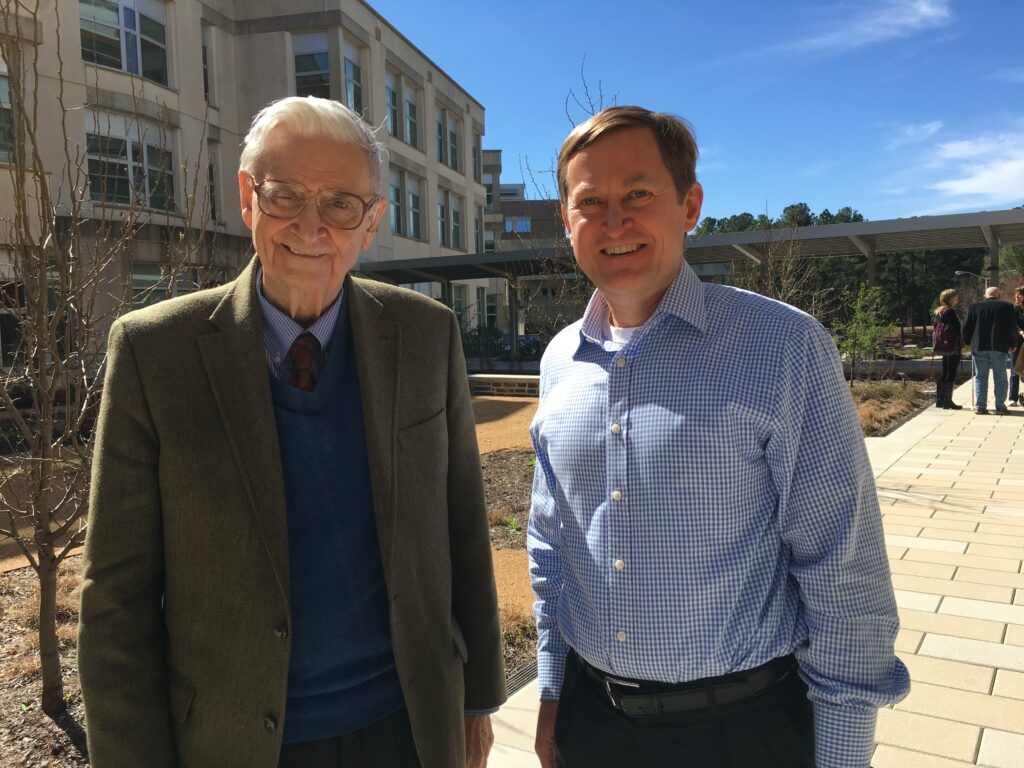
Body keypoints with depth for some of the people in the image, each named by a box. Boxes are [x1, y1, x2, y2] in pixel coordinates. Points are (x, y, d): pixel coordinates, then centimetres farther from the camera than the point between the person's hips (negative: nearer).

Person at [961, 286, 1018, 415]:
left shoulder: (975, 306, 4)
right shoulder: (1007, 306, 1)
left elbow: (966, 328, 4)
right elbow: (1013, 327, 3)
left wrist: (969, 342, 17)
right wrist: (1013, 344, 14)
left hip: (979, 347, 1)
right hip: (999, 348, -1)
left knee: (980, 377, 6)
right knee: (1000, 378, 5)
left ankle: (980, 406, 2)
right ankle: (1000, 406, 4)